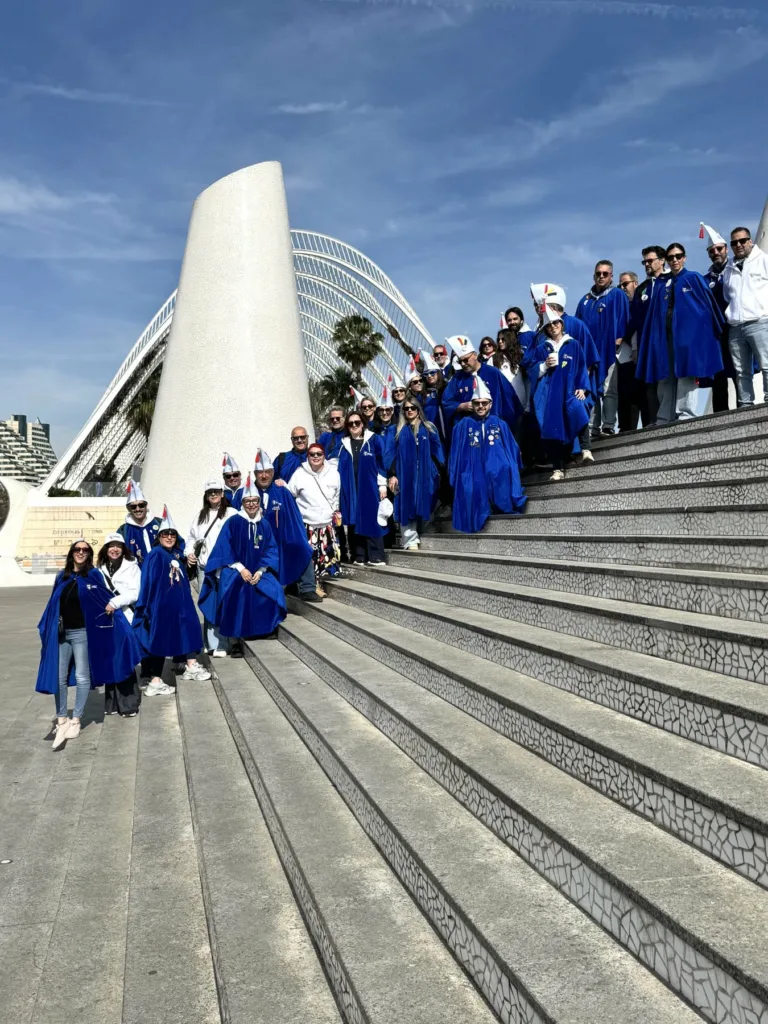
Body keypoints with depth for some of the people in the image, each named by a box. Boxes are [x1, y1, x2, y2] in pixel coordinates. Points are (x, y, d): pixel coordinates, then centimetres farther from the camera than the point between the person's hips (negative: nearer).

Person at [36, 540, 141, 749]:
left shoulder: (93, 575, -3)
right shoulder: (62, 577, 9)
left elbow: (106, 598, 1)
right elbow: (53, 604, 15)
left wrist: (112, 606, -14)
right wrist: (47, 628, 15)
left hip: (82, 633, -4)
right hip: (61, 633, 4)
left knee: (81, 677, 2)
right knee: (59, 677, 4)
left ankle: (76, 720, 14)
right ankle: (61, 721, 15)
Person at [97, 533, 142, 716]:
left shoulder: (132, 566, 2)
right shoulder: (100, 569, 12)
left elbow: (135, 593, -8)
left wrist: (115, 603, -19)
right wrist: (103, 606, 0)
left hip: (126, 619, -4)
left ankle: (129, 703, 2)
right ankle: (112, 703, 15)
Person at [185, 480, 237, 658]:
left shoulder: (232, 514, 0)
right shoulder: (200, 516, 19)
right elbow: (192, 537, 24)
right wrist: (189, 552, 7)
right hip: (204, 567, 6)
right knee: (207, 605, 7)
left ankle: (220, 645, -4)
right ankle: (210, 643, 13)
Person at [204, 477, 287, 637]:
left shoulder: (265, 525, 7)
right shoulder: (233, 522, -4)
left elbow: (271, 550, 6)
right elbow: (225, 549, -6)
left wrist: (260, 571, -9)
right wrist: (241, 569, -14)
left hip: (258, 571, 3)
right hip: (235, 570, -3)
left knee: (273, 591, -22)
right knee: (238, 590, -33)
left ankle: (264, 629, -5)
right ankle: (236, 633, -20)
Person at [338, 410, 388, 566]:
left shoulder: (374, 440, 2)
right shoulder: (344, 444, 12)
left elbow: (381, 462, -1)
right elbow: (340, 468, 12)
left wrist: (382, 485, -7)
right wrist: (340, 487, 6)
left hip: (369, 488, -3)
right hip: (351, 490, 3)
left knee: (372, 521, -2)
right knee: (354, 522, 2)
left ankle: (375, 557, 1)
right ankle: (359, 557, 7)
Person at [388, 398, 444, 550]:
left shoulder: (429, 429, 10)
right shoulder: (400, 431, 11)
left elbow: (436, 451, 5)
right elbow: (394, 454, 6)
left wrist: (438, 471, -6)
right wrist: (393, 475, -4)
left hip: (424, 475, 0)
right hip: (405, 475, 0)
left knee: (422, 506, 2)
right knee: (407, 507, -6)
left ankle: (414, 537, 15)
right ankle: (411, 541, -7)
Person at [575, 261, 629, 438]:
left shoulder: (618, 296, 7)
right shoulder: (585, 301, 19)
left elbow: (623, 321, -2)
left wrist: (618, 341, -13)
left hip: (609, 350, -4)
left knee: (608, 390, -8)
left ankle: (608, 427, -11)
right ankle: (593, 428, 5)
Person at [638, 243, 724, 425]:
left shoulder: (694, 279, 6)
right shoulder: (662, 286, 18)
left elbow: (709, 303, 3)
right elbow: (655, 315, 15)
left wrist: (717, 330, -1)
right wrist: (658, 334, 3)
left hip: (688, 332, -5)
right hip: (666, 334, 5)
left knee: (686, 372, -11)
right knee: (665, 376, 2)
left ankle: (685, 416, -12)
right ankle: (664, 420, 5)